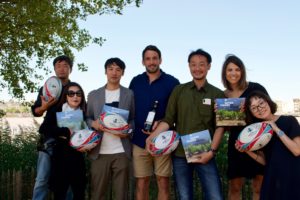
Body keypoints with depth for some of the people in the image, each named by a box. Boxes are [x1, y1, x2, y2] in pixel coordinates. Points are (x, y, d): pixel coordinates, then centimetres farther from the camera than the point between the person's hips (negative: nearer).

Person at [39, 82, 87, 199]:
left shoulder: (84, 114, 5)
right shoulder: (56, 111, -1)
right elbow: (43, 129, -16)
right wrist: (67, 132, -20)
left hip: (78, 160, 2)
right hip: (60, 159, -2)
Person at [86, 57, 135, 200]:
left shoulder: (129, 94, 8)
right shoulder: (93, 95, 12)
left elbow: (135, 119, 6)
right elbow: (87, 118, 12)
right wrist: (94, 123, -10)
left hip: (121, 152, -1)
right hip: (99, 152, 1)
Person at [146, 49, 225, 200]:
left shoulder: (217, 94, 4)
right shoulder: (178, 90, 6)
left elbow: (220, 126, -1)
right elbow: (168, 120, 4)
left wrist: (212, 151, -11)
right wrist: (153, 135, -12)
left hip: (204, 154, -1)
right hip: (180, 154, 1)